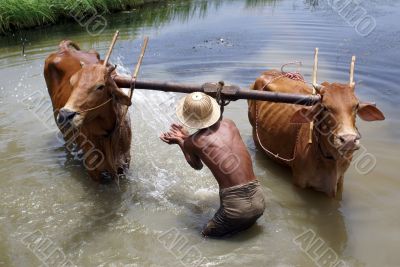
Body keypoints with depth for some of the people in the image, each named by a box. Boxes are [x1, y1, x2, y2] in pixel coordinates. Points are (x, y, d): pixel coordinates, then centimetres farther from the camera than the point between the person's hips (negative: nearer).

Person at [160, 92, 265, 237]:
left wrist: (180, 141, 29)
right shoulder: (229, 124, 7)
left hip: (235, 206, -6)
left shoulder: (191, 142, -4)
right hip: (258, 201, 6)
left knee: (207, 235, 21)